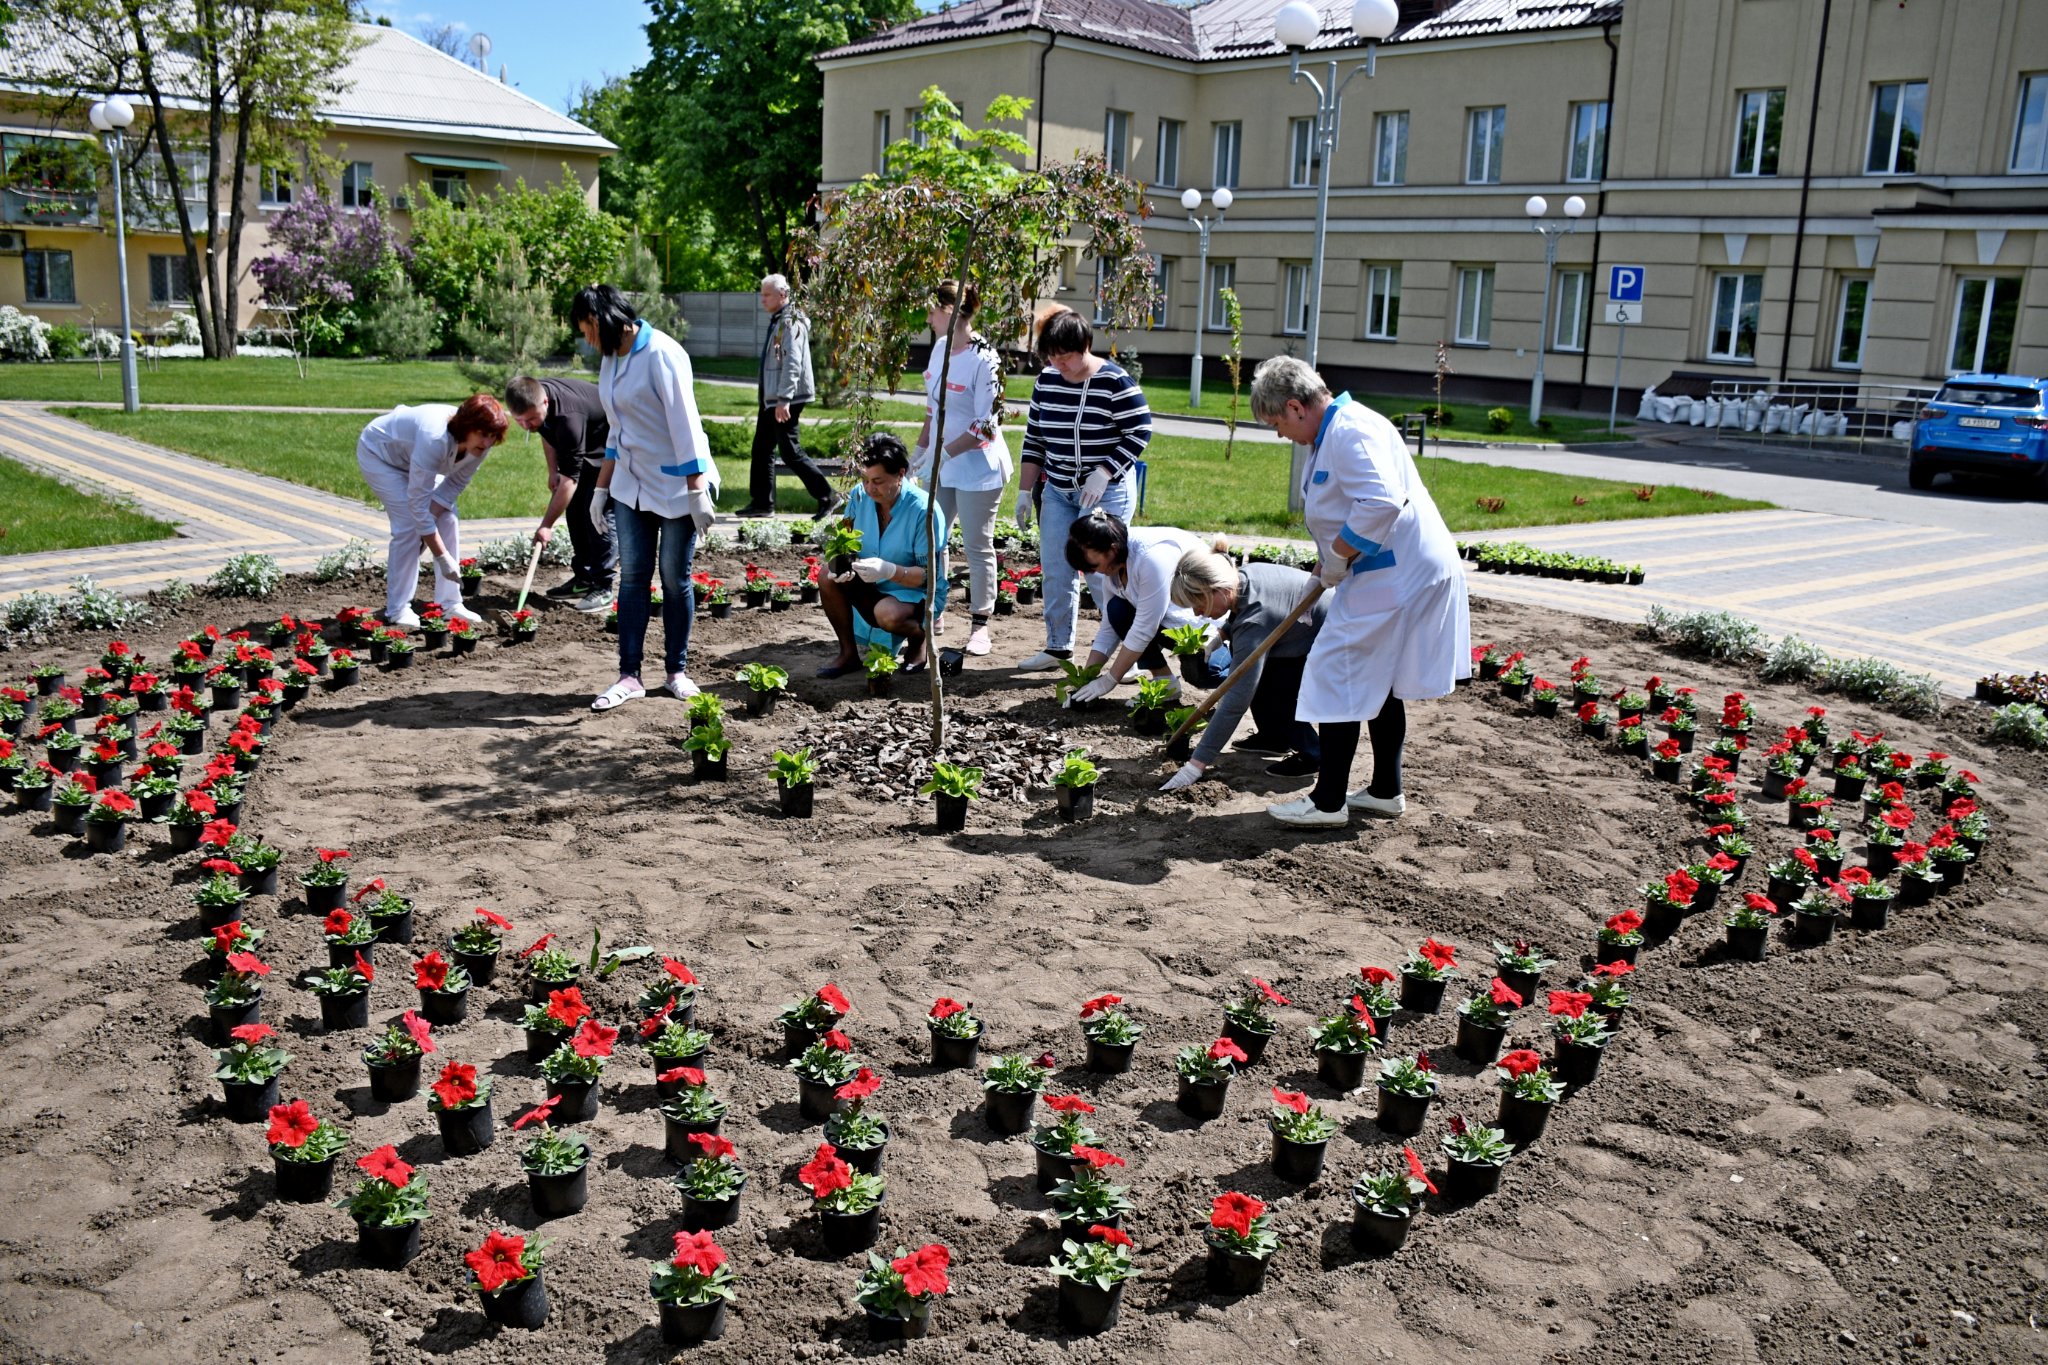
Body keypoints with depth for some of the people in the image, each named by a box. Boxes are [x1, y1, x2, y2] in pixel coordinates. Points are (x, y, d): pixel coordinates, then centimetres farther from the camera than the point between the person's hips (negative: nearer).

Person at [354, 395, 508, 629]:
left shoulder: (480, 445, -24)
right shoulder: (435, 439, -44)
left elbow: (456, 483, -9)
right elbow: (418, 503, -40)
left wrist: (429, 519, -22)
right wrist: (442, 557, -38)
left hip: (412, 455, 7)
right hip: (378, 452, -7)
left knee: (448, 519, -5)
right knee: (409, 526, -17)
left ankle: (450, 604, 2)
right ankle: (397, 611, -8)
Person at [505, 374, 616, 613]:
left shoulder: (568, 417, -41)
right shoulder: (533, 398, -15)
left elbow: (569, 479, -38)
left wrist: (547, 525, -35)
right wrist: (552, 471, 4)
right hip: (586, 447, 9)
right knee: (575, 508, 6)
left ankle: (602, 587, -10)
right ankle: (584, 577, 15)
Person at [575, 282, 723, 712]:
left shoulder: (661, 354, -17)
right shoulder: (610, 359, 8)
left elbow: (684, 423, -19)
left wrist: (698, 492, -21)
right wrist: (601, 488, 14)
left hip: (676, 485, -7)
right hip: (632, 485, 7)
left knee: (675, 579, 2)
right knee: (632, 576, 3)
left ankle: (677, 671, 16)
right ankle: (629, 675, 6)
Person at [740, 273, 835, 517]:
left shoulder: (791, 323, -14)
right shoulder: (776, 321, 16)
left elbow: (793, 364, -23)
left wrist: (783, 400, -29)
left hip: (785, 400, -10)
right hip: (770, 399, 10)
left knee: (790, 452, -8)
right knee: (762, 449, 11)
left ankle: (826, 496, 0)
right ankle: (762, 502, 17)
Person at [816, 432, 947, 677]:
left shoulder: (924, 510, -23)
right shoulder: (859, 496, -8)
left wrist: (890, 570, -38)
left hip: (917, 593, -5)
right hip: (873, 591, 5)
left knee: (888, 614, -36)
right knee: (828, 577, -19)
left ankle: (919, 635, 1)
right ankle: (848, 653, -5)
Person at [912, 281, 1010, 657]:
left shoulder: (984, 360, -19)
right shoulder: (940, 347, 5)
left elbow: (985, 425, -20)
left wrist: (943, 454, -23)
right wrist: (920, 448, 15)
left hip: (977, 467, -8)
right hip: (940, 463, 8)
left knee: (978, 547, 2)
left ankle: (980, 624, 12)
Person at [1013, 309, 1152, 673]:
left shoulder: (1115, 382, -14)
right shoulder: (1046, 381, 4)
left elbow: (1140, 432, -12)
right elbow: (1034, 437, 11)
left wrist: (1103, 473, -19)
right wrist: (1025, 490, 10)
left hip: (1106, 492, -6)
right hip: (1057, 492, 6)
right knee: (1055, 572, 7)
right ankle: (1058, 647, 20)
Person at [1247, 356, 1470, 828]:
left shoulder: (1350, 431, -19)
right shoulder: (1334, 431, 16)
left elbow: (1381, 503, -31)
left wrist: (1337, 556, -20)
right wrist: (1329, 560, 16)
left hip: (1394, 575, -11)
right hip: (1403, 571, 11)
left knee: (1339, 674, -7)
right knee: (1378, 682, 18)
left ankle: (1328, 801, -2)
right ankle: (1386, 792, 27)